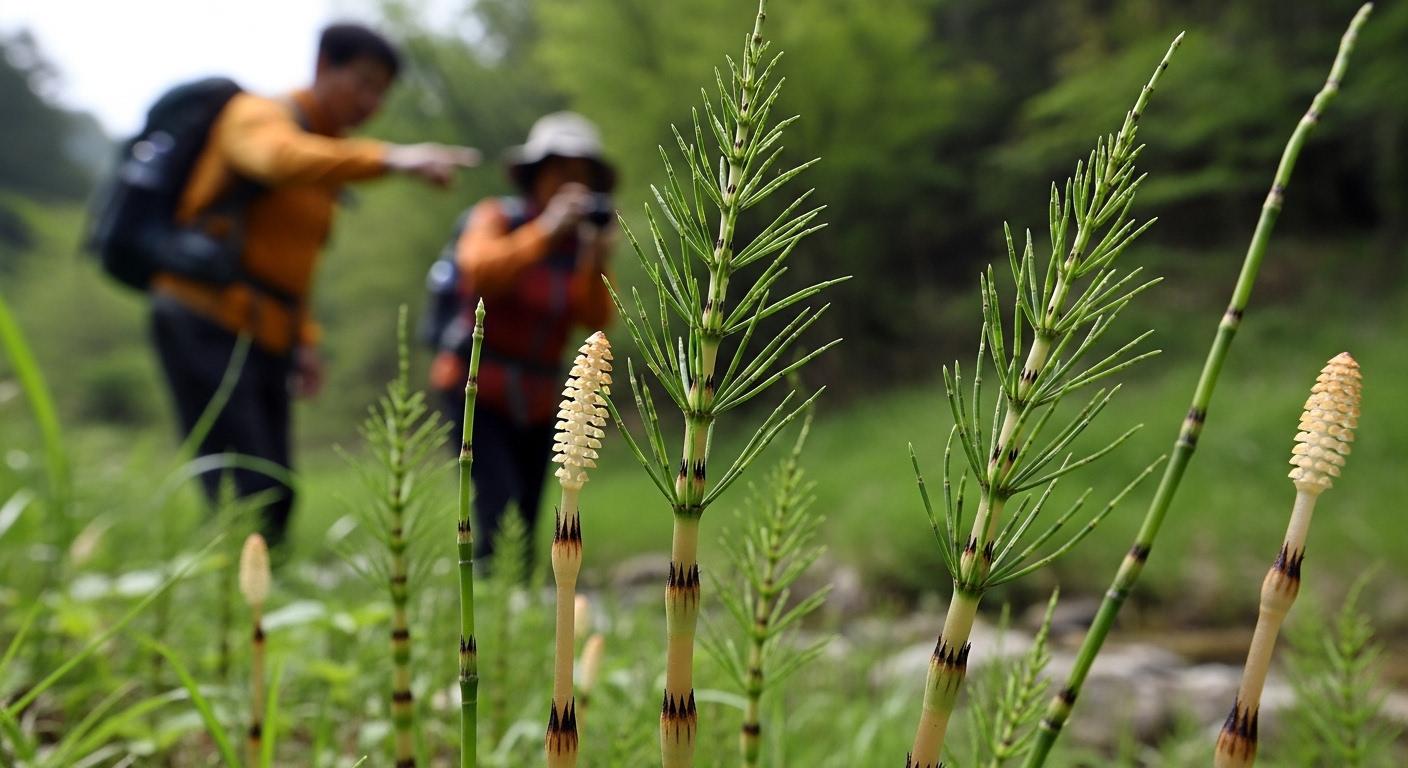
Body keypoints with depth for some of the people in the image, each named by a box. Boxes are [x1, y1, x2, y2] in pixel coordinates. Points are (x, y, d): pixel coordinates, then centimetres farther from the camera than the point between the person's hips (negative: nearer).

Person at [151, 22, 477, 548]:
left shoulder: (326, 151, 19)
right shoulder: (258, 116, -5)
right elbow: (284, 159, -32)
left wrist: (303, 340, 10)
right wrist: (391, 158, -46)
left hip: (265, 338, 8)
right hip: (206, 323, -8)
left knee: (275, 499, 4)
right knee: (247, 498, -16)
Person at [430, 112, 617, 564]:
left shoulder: (584, 240, 3)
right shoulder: (496, 217, -6)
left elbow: (595, 321, -10)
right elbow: (480, 270, -27)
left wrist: (597, 263, -27)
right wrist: (546, 230, -36)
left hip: (537, 401, 4)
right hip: (476, 386, -4)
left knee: (526, 521, 3)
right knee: (499, 503, -22)